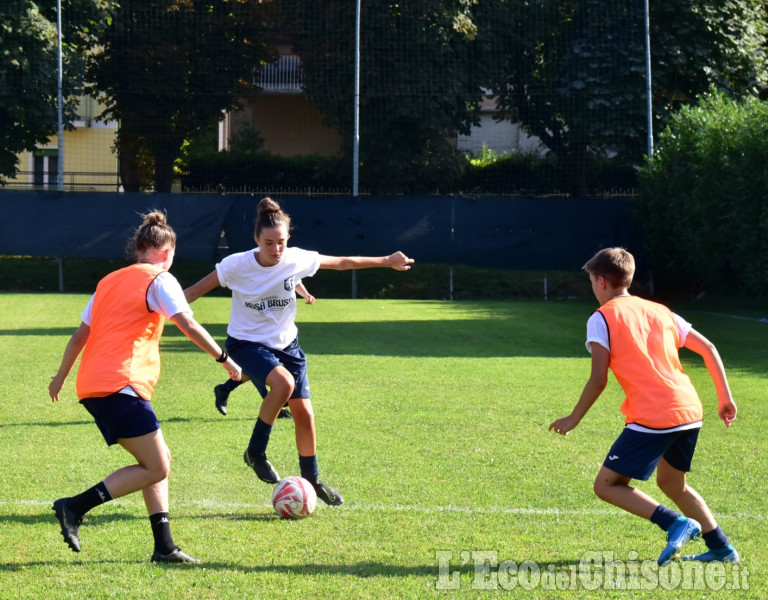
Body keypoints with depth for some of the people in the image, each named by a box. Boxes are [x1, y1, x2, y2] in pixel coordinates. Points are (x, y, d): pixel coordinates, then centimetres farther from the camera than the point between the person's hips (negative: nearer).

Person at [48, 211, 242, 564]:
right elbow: (189, 327, -9)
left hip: (92, 387, 9)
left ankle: (164, 546, 8)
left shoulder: (109, 281, 22)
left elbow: (80, 335, 25)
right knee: (156, 468, -7)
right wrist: (225, 359, -1)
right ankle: (75, 507, -13)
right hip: (121, 385, -9)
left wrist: (61, 376, 34)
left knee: (158, 461, 14)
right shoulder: (159, 279, 0)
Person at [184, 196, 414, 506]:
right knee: (283, 382, -33)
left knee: (304, 413, 2)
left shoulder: (297, 260, -13)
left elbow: (341, 262, 2)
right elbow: (195, 291, -11)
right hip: (246, 342, -4)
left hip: (285, 343, 4)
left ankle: (311, 479, 23)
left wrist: (386, 261, 8)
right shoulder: (237, 265, -21)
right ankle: (256, 451, -15)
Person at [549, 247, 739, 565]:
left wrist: (574, 418, 5)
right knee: (670, 483, 26)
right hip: (690, 411, 7)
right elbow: (708, 348, 17)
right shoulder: (659, 311, 20)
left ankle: (677, 524, -15)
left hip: (652, 418, -7)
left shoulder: (601, 318, 1)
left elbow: (598, 379, -6)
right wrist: (725, 397, 22)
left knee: (606, 485, 0)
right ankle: (721, 547, 23)